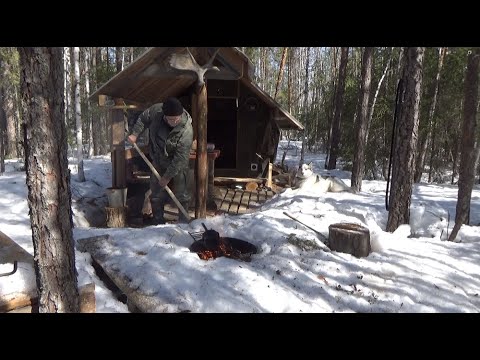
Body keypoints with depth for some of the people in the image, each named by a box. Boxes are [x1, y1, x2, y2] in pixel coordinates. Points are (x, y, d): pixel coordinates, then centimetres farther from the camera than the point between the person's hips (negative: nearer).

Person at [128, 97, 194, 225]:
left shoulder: (186, 131, -32)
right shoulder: (156, 110, -20)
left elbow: (179, 159, -28)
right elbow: (143, 119, 4)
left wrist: (167, 177, -22)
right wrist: (134, 134, -5)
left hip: (178, 166, -4)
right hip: (158, 162, 4)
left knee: (181, 194, -1)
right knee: (157, 194, 8)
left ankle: (183, 222, 14)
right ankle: (158, 221, 22)